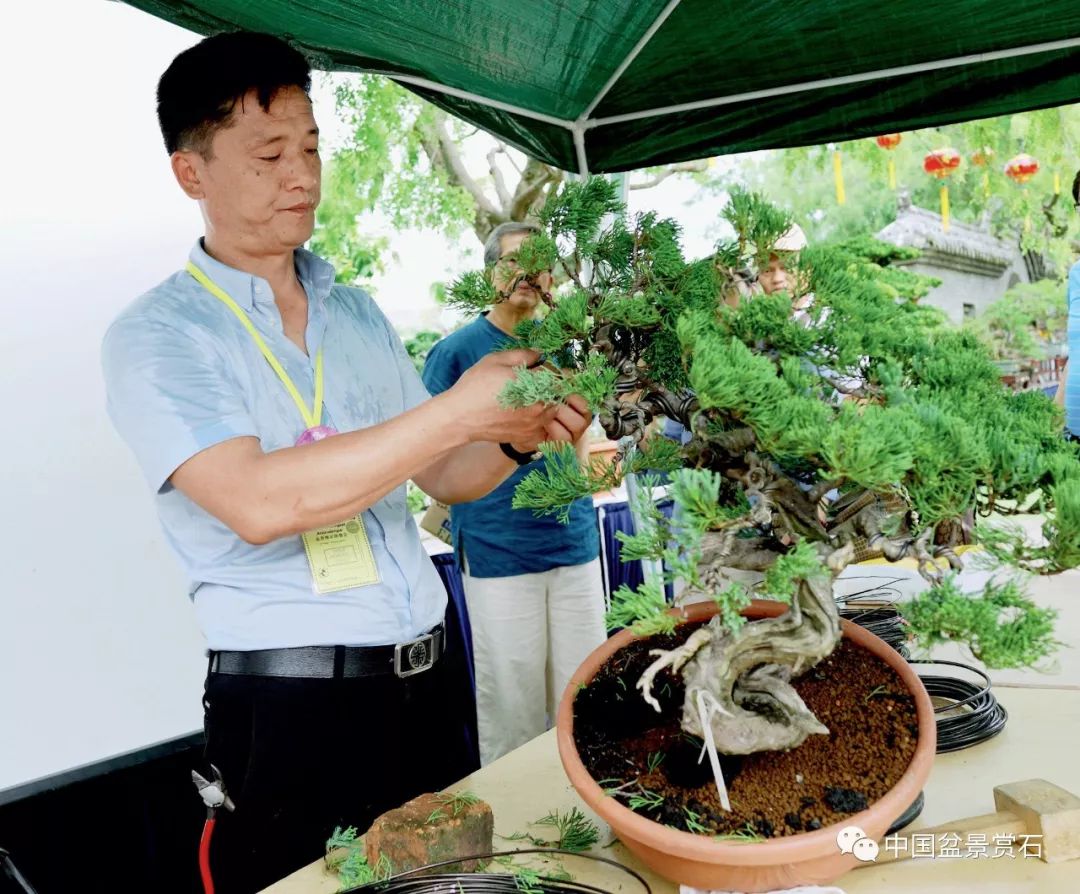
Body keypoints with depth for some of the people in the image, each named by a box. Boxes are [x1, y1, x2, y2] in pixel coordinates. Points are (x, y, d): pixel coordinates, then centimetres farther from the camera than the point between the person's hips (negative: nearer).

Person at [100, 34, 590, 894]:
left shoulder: (359, 315, 11)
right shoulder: (157, 336, -7)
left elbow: (440, 475, 15)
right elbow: (257, 503, -23)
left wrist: (516, 437, -7)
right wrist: (459, 410, -24)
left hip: (424, 679, 6)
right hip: (292, 704, -5)